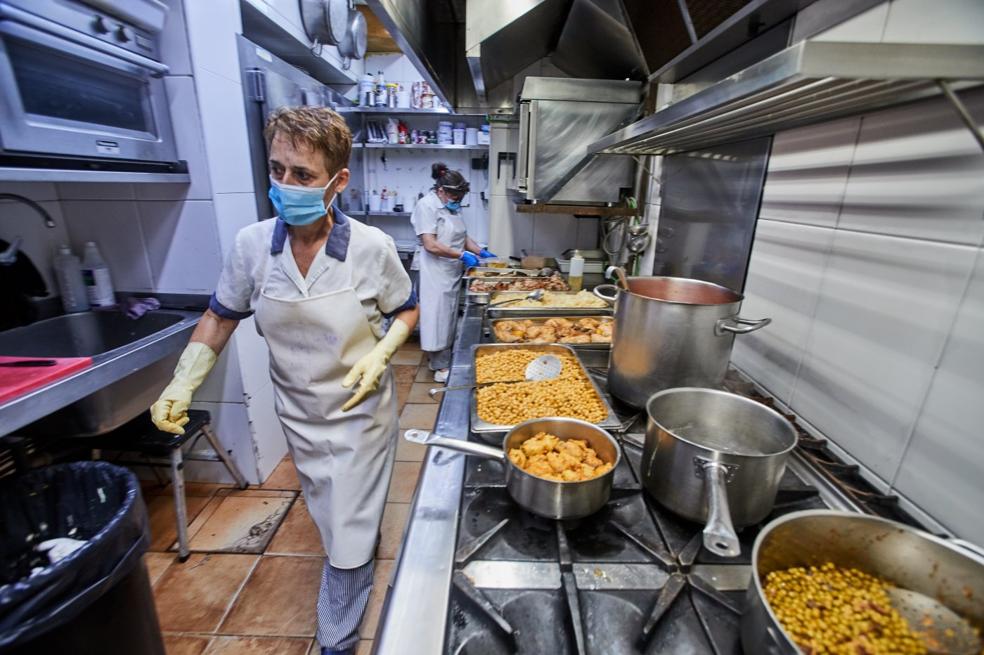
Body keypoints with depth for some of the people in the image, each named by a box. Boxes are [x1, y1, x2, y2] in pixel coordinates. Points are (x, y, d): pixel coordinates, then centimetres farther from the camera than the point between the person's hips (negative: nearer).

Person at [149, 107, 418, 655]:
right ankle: (363, 571, 61)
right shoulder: (253, 244, -12)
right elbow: (221, 317, 2)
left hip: (360, 411, -3)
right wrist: (183, 384, -8)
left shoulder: (372, 247, -19)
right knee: (333, 520, 28)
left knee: (349, 536, 8)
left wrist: (379, 354, -20)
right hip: (298, 414, 4)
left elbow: (407, 311, -4)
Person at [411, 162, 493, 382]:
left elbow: (462, 236, 21)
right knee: (438, 315, -3)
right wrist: (462, 255, -19)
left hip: (452, 272, 9)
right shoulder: (427, 205, -13)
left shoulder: (453, 207, 13)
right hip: (435, 273, -8)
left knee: (449, 314, 12)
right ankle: (441, 367, 7)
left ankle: (439, 359, 26)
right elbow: (430, 245, -20)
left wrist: (481, 251, 6)